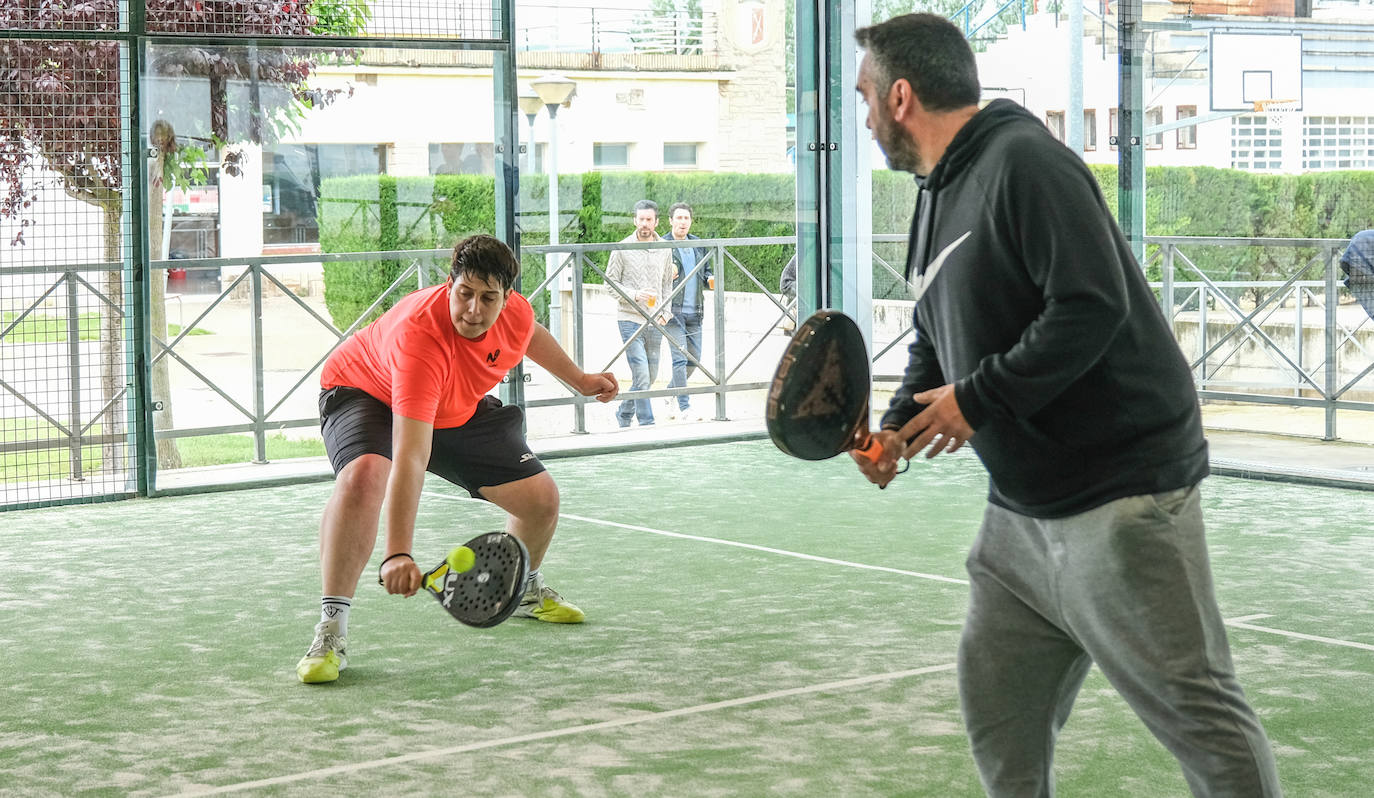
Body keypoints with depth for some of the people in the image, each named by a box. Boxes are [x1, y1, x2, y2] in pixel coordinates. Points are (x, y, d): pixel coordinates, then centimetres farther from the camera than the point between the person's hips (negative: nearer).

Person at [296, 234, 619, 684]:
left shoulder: (516, 314, -24)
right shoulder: (419, 335, -44)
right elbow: (410, 459, -51)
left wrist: (578, 379, 16)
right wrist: (398, 553, -57)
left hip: (457, 410, 6)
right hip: (366, 393, -6)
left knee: (540, 498, 1)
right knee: (363, 476, -39)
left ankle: (525, 590, 36)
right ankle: (331, 631, -32)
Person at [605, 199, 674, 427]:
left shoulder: (664, 250, 8)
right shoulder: (622, 248, -3)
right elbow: (610, 282, -1)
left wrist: (666, 312, 5)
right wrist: (634, 295, -16)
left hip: (655, 322, 5)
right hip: (630, 320, -5)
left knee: (650, 376, 10)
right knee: (641, 375, -12)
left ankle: (624, 414, 29)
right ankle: (646, 423, -6)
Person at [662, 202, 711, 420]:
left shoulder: (698, 245, 14)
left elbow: (706, 272, 23)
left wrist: (710, 280, 1)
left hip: (694, 312, 6)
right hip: (673, 311, -6)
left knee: (694, 359, 10)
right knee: (680, 358, -9)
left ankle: (670, 393, 30)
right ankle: (684, 407, -6)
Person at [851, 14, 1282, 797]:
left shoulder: (1025, 162, -15)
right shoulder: (939, 195, 15)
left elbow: (1092, 306, -24)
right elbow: (938, 346, 22)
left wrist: (977, 397, -18)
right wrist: (898, 428, 4)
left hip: (1120, 492, -10)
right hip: (1021, 510, 10)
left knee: (1197, 708, -5)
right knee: (997, 708, 12)